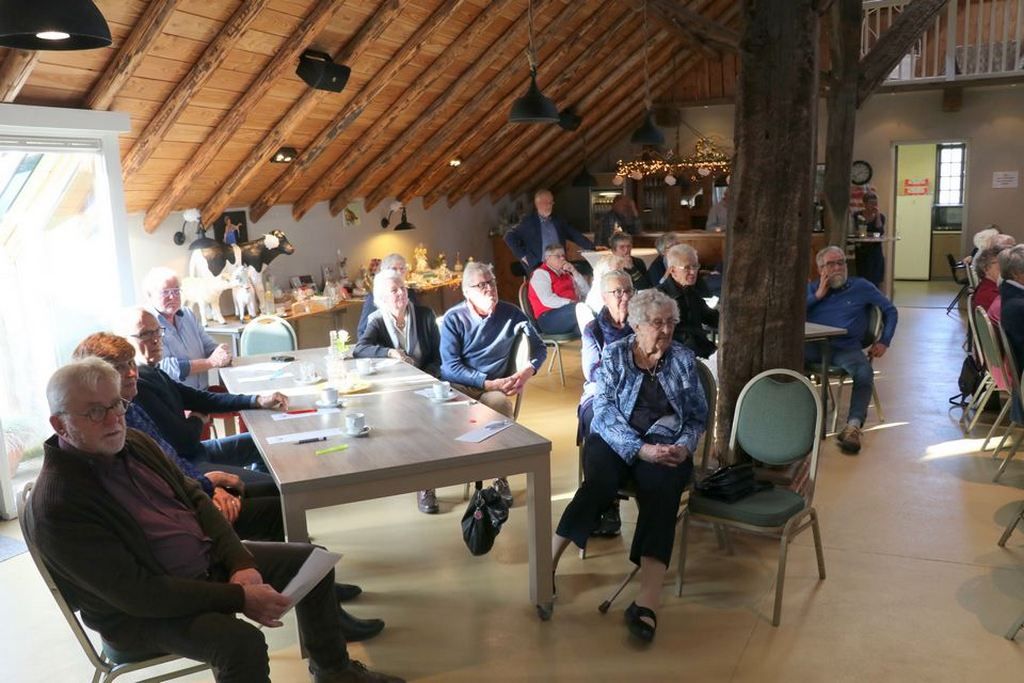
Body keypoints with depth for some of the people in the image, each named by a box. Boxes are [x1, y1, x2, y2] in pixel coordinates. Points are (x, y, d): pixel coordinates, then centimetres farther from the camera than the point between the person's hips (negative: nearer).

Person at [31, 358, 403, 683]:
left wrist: (240, 562, -10)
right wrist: (238, 598, -26)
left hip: (208, 558, 8)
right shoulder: (57, 504, -25)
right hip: (142, 614, -8)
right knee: (243, 644, -33)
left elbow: (195, 499, 4)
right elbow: (137, 594, -27)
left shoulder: (133, 442, -2)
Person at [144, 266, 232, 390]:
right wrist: (211, 362, -16)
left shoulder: (188, 314, 14)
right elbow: (164, 367, -18)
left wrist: (222, 354, -12)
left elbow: (209, 346, 12)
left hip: (203, 393, 7)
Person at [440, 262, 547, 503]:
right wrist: (490, 383, -17)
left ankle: (501, 477, -16)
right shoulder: (454, 318, -3)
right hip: (458, 384, -1)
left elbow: (539, 348, 11)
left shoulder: (510, 313, 3)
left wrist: (528, 372, -10)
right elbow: (451, 367, -9)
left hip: (494, 386, 1)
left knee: (501, 405, -34)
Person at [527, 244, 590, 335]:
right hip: (550, 319, -7)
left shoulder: (565, 274, 25)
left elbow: (586, 292, 18)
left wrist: (574, 272, 9)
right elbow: (548, 300, -14)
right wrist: (571, 303, -21)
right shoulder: (540, 273, 2)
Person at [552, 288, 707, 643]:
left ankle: (647, 601, -41)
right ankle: (548, 563, -26)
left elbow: (698, 415, 10)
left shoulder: (683, 358, 9)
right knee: (599, 484, -34)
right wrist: (641, 448, -21)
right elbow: (605, 412, -8)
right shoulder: (613, 354, 3)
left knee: (661, 494, -32)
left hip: (665, 446, 1)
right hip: (614, 441, -1)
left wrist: (685, 445, -11)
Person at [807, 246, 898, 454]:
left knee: (865, 372, -35)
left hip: (845, 348, 0)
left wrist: (884, 341, 12)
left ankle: (853, 426, -36)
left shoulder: (861, 287, 18)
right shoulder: (812, 288, 21)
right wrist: (817, 296, 2)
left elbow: (890, 310, 22)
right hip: (812, 345, 1)